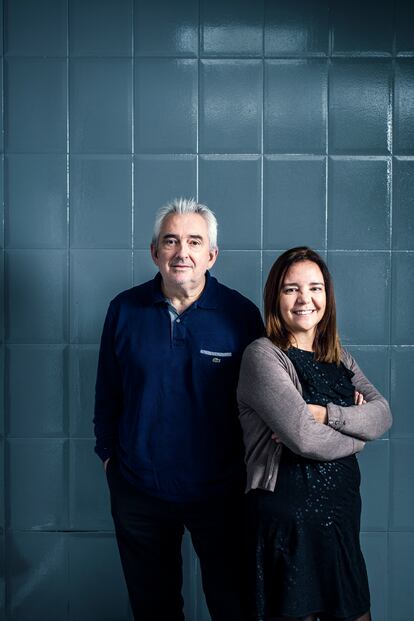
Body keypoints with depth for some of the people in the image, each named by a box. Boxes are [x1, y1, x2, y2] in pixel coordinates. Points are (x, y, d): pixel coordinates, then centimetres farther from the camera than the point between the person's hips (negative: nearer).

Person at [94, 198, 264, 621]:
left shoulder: (241, 314, -8)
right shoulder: (125, 309, -3)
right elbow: (107, 391, 7)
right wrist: (108, 452, 7)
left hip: (219, 491, -2)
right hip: (138, 488, 2)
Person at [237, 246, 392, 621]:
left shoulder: (340, 360, 11)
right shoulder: (263, 356, -11)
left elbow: (382, 415, -3)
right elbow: (304, 438, -21)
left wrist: (326, 414, -19)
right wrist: (356, 433, -3)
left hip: (342, 515, 7)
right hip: (288, 518, -6)